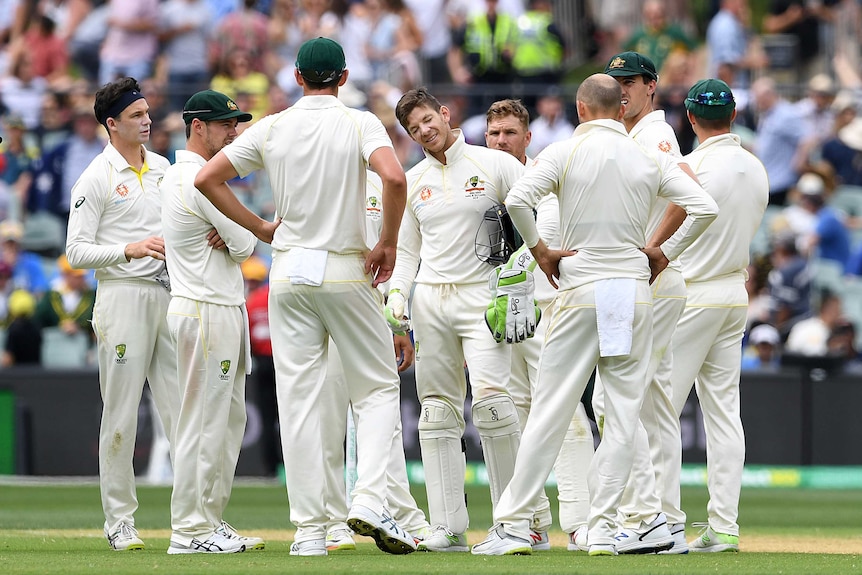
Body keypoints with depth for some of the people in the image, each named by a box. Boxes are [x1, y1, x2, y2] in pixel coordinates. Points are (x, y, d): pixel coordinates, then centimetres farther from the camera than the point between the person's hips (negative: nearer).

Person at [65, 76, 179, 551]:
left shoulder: (163, 168, 15)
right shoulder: (96, 178, -5)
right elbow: (76, 252, -9)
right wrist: (129, 249, -22)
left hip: (167, 293, 6)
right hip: (121, 294, -6)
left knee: (182, 405, 2)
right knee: (120, 412, -3)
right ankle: (119, 521, 2)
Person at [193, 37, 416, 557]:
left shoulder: (272, 128, 4)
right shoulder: (360, 124, -5)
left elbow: (207, 178, 2)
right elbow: (394, 177, -23)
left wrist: (261, 227, 9)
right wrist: (388, 244, -10)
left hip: (289, 270, 2)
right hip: (347, 270, -2)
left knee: (298, 397, 3)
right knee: (378, 385, 9)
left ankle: (310, 529, -1)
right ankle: (370, 500, -11)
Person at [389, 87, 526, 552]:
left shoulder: (496, 165, 0)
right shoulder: (412, 182, 14)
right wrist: (396, 293, 2)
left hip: (482, 297, -5)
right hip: (429, 300, 5)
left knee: (490, 398, -20)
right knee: (438, 410, 3)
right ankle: (449, 527, 5)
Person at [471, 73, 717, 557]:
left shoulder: (565, 153, -2)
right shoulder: (651, 158, 5)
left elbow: (518, 199, -16)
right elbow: (705, 208, -2)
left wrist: (538, 249, -3)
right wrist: (666, 252, 8)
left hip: (580, 293, -2)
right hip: (636, 292, 2)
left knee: (550, 411, -1)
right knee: (624, 413, 4)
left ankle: (514, 524, -3)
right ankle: (604, 527, 0)